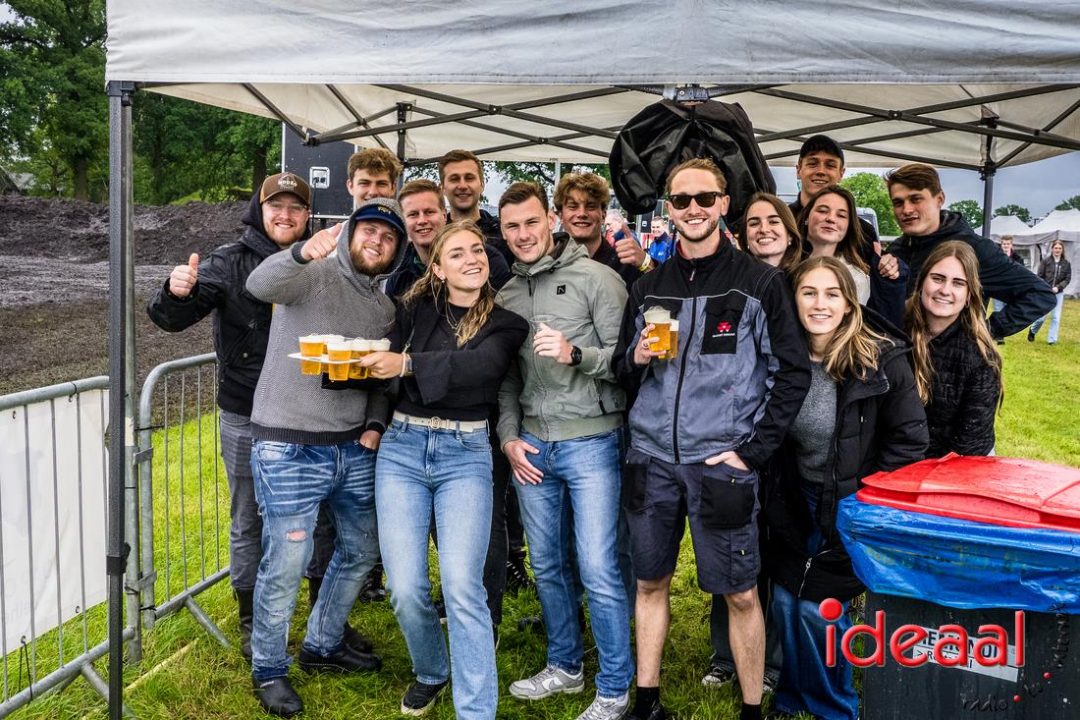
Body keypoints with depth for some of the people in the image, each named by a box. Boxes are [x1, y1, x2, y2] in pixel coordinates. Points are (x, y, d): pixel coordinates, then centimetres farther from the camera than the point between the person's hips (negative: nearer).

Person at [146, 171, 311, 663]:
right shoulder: (229, 262, -7)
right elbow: (173, 318, -13)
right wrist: (178, 292, -34)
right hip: (246, 418, -2)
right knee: (249, 520, 11)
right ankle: (250, 620, 27)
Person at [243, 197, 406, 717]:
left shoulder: (384, 309, 12)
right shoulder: (312, 275, -8)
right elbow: (260, 285, -29)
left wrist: (375, 425, 0)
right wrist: (303, 253, -48)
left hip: (353, 450, 7)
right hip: (289, 449, -7)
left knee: (360, 551, 17)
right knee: (285, 564, -2)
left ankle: (322, 646, 38)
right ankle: (268, 670, 21)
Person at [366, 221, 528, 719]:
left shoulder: (505, 324, 4)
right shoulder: (415, 309, 8)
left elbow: (479, 366, -17)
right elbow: (387, 361, -3)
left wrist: (408, 364, -25)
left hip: (465, 454, -1)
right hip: (402, 448, 2)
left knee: (462, 586, -14)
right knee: (406, 590, -2)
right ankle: (431, 673, 28)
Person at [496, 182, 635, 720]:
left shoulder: (595, 278, -6)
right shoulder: (505, 296, 11)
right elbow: (507, 377, 14)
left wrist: (575, 354, -25)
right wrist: (508, 437, 4)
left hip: (591, 440, -5)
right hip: (531, 445, 6)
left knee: (599, 570, -5)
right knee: (547, 565, 15)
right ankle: (564, 666, 33)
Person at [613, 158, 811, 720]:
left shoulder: (759, 283, -2)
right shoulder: (648, 288, 9)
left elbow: (793, 373, -2)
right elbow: (623, 374, 16)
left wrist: (752, 451, -8)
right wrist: (637, 358, -8)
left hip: (723, 460, -4)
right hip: (652, 458, 4)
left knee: (740, 593, 4)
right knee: (650, 583, 13)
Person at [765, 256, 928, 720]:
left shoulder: (882, 359, -17)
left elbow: (910, 440, -12)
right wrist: (776, 495, 5)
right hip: (794, 503, 4)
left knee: (817, 606, -4)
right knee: (785, 601, 9)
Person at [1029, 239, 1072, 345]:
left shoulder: (1066, 264, 3)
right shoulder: (1045, 262, -2)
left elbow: (1068, 279, 2)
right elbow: (1040, 277, -2)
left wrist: (1058, 287, -12)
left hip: (1059, 293, 2)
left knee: (1056, 318, -1)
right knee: (1042, 316, 0)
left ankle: (1052, 340, 8)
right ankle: (1032, 330, 28)